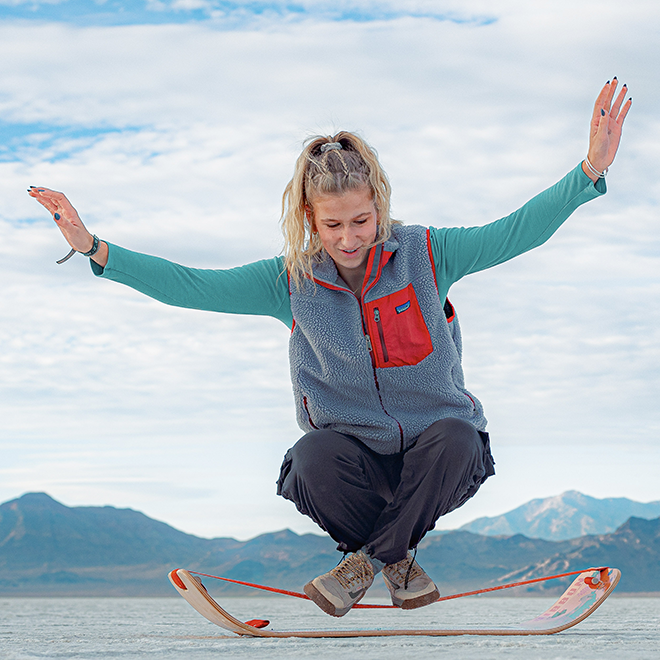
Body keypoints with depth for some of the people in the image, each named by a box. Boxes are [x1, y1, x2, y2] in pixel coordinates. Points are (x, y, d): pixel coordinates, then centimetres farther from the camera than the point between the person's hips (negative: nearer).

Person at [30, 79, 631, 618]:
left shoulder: (423, 254, -8)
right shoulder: (292, 281, -5)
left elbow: (517, 232, -14)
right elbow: (192, 287, -7)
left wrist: (592, 169, -28)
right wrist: (94, 249, -16)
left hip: (435, 449, 0)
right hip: (355, 452, 0)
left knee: (455, 436, -35)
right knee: (314, 460, -34)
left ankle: (367, 560, -11)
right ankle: (397, 559, -4)